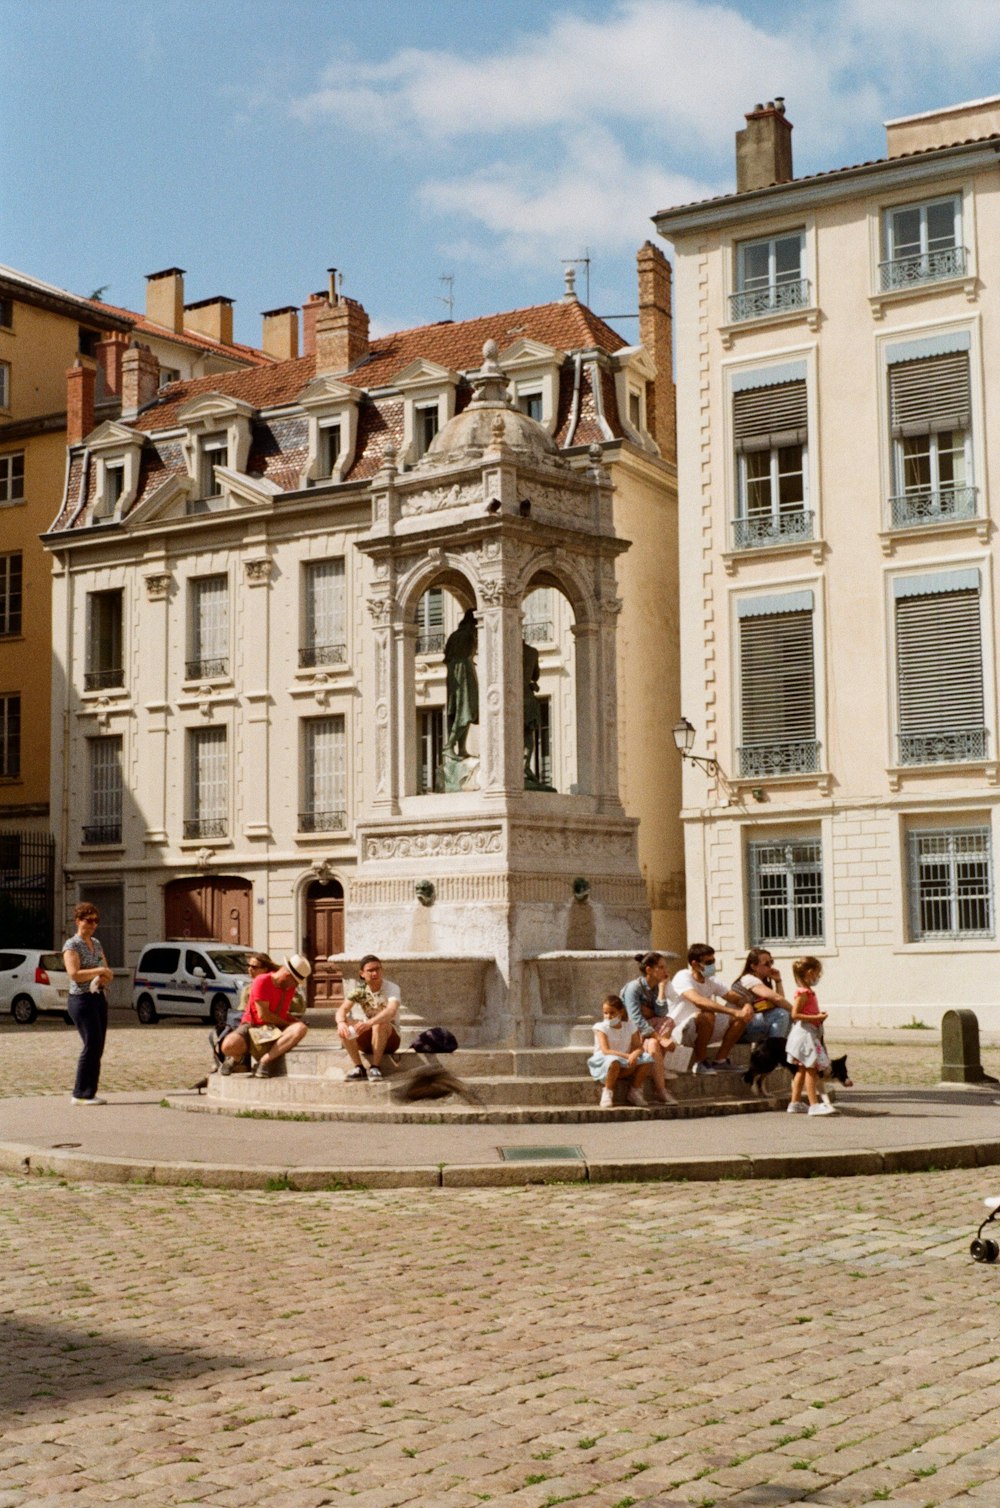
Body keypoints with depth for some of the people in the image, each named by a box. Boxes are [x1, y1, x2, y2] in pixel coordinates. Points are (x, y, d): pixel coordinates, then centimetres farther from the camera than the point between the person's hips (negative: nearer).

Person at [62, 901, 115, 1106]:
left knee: (98, 1048, 5)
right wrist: (100, 971, -13)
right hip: (81, 1000, -8)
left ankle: (89, 1094, 10)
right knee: (92, 1044, -12)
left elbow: (108, 973, 12)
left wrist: (102, 979, -10)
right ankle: (82, 1094, -7)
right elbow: (74, 974, -20)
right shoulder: (71, 945, -7)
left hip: (99, 998, 8)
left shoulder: (96, 943, 15)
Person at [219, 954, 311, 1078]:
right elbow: (263, 1015, -17)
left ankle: (265, 1061, -25)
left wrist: (295, 1022, 3)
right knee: (229, 1045, -38)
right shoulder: (262, 982, -15)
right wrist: (287, 1023, -8)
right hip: (252, 1026, -5)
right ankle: (237, 1057, 3)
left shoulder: (290, 986, 7)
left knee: (301, 1028, -29)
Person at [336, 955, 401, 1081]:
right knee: (344, 1026, -23)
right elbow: (342, 1010, -14)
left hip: (389, 1037, -4)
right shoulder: (359, 991, -2)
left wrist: (370, 1022, -52)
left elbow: (391, 1011, -35)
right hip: (367, 1039, 4)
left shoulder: (392, 988, -15)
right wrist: (341, 1022, -39)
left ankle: (376, 1067, -24)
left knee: (379, 1023, -36)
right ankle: (358, 1067, -19)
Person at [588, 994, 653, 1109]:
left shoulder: (629, 1026, 4)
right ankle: (608, 1092, -17)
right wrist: (627, 1056, -31)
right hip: (603, 1063, -5)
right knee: (613, 1061, -41)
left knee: (647, 1059, -19)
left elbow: (638, 1047, -1)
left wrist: (635, 1054, -28)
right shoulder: (601, 1027, -10)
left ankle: (635, 1090, -1)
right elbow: (605, 1051, -22)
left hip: (625, 1064, 5)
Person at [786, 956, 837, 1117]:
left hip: (811, 1034, 11)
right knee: (811, 1068, -11)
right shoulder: (803, 993, -15)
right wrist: (816, 1018, -21)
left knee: (802, 1069, 12)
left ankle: (795, 1103, 16)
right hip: (804, 1033, -11)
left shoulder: (808, 992, 16)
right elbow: (795, 1014, -21)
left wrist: (818, 1017, 8)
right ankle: (814, 1104, -13)